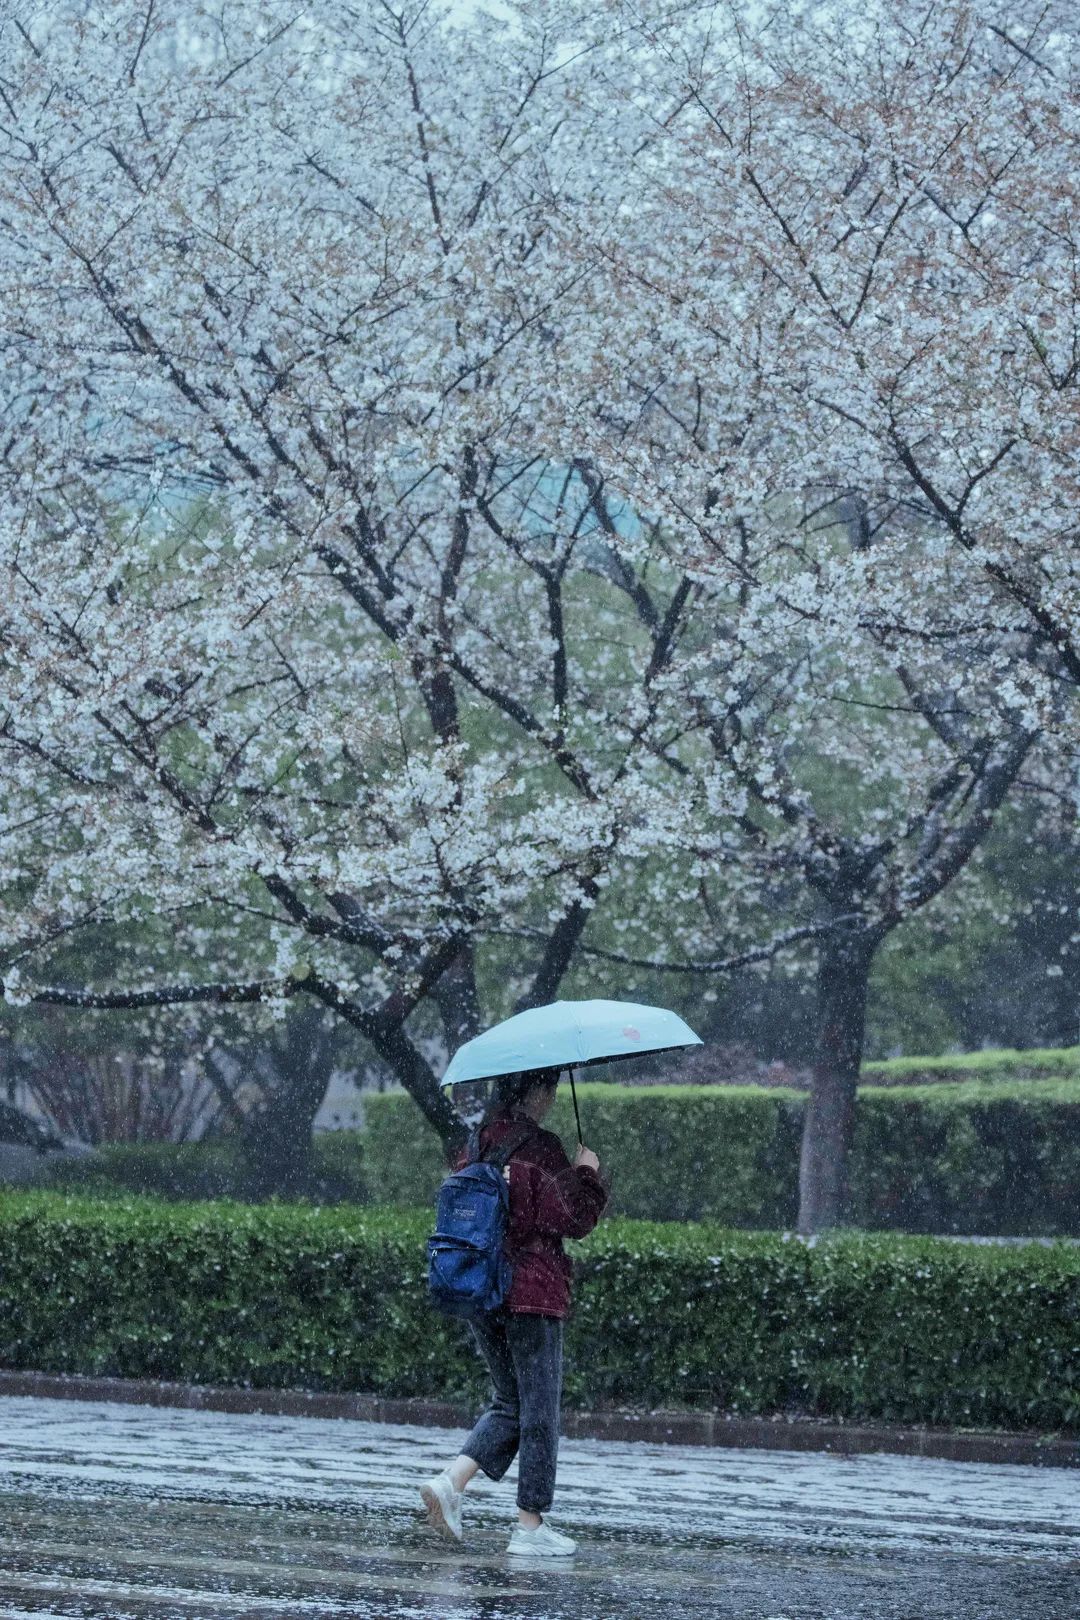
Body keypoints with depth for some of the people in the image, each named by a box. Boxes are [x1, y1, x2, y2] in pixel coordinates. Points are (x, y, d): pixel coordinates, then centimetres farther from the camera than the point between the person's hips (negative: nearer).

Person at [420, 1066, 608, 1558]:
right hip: (532, 1292, -7)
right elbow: (572, 1220, -16)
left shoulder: (476, 1145, 8)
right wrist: (587, 1173, -2)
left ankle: (450, 1480, -2)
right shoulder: (540, 1149, -14)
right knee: (539, 1408, 3)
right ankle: (530, 1525, 6)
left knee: (510, 1403, 19)